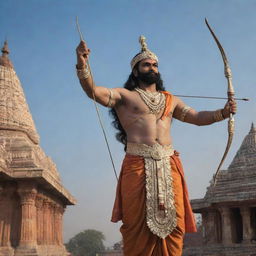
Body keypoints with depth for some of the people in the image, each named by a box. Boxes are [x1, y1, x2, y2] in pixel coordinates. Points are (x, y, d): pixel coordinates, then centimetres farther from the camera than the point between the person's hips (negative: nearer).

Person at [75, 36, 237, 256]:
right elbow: (94, 91, -4)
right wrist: (82, 66, -21)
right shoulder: (125, 96, 11)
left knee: (173, 223, -1)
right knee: (138, 224, -7)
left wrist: (223, 112, 7)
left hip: (169, 166, 4)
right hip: (138, 165, -4)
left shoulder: (171, 100, 24)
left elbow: (197, 117, 24)